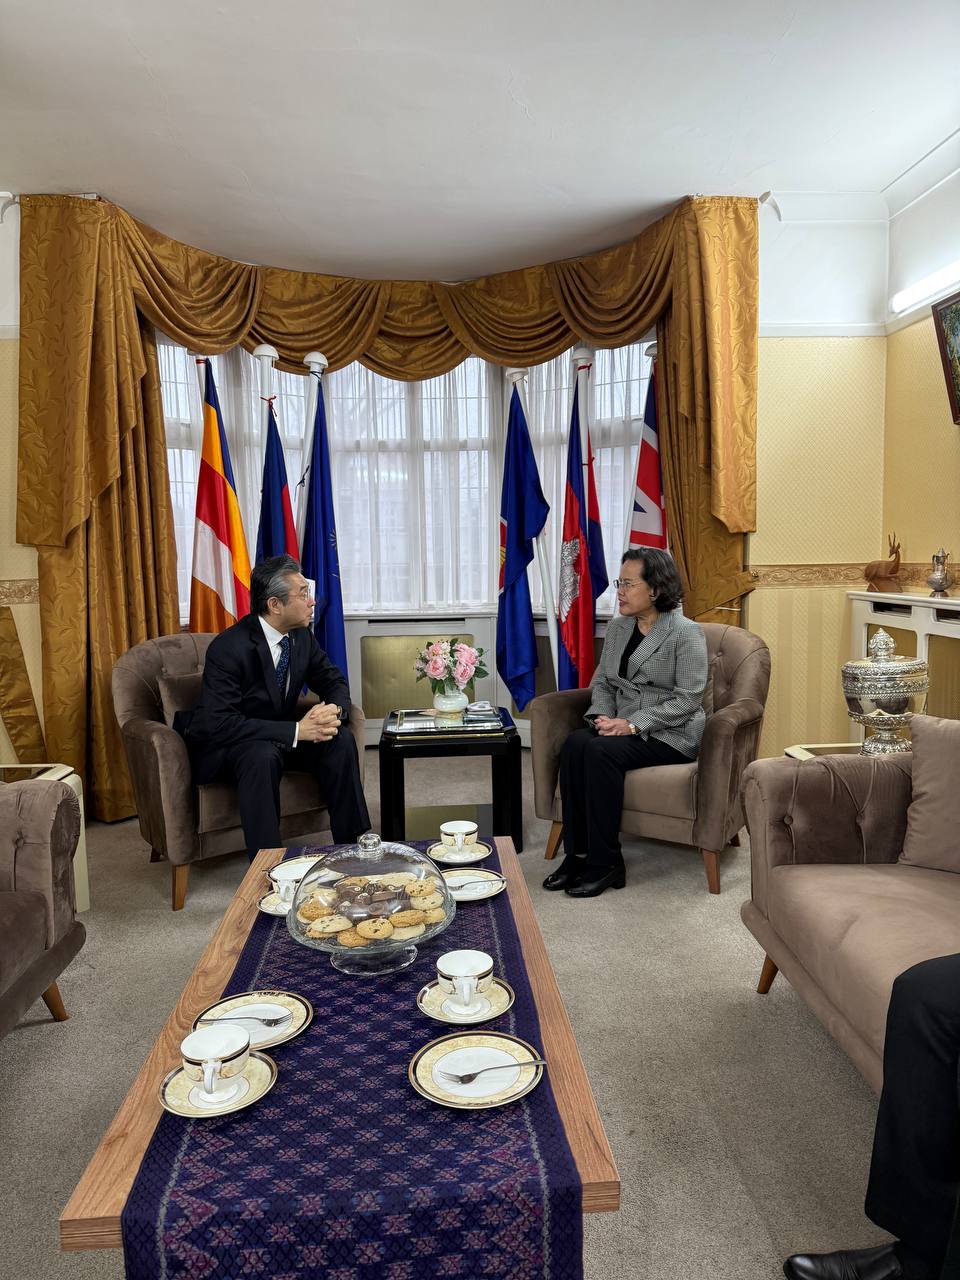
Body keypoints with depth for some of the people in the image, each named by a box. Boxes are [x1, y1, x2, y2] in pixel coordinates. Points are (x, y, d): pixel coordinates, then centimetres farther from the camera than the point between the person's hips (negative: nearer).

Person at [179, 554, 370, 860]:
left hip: (279, 738, 6)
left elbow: (334, 680, 5)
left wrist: (335, 710, -21)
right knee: (262, 755, -37)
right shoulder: (228, 648, -26)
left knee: (341, 741, -16)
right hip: (221, 746, -6)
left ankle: (352, 846, -8)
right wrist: (296, 731, -36)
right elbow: (218, 723, -32)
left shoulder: (301, 635, -6)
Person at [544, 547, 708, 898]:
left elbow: (688, 699, -15)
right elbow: (602, 682, 15)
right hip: (624, 727, 6)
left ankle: (605, 863, -21)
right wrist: (603, 716, -7)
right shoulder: (617, 627, 11)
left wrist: (633, 724, -22)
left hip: (672, 734, -6)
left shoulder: (686, 633, -9)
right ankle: (578, 853, -19)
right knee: (574, 743, -26)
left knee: (602, 751, -32)